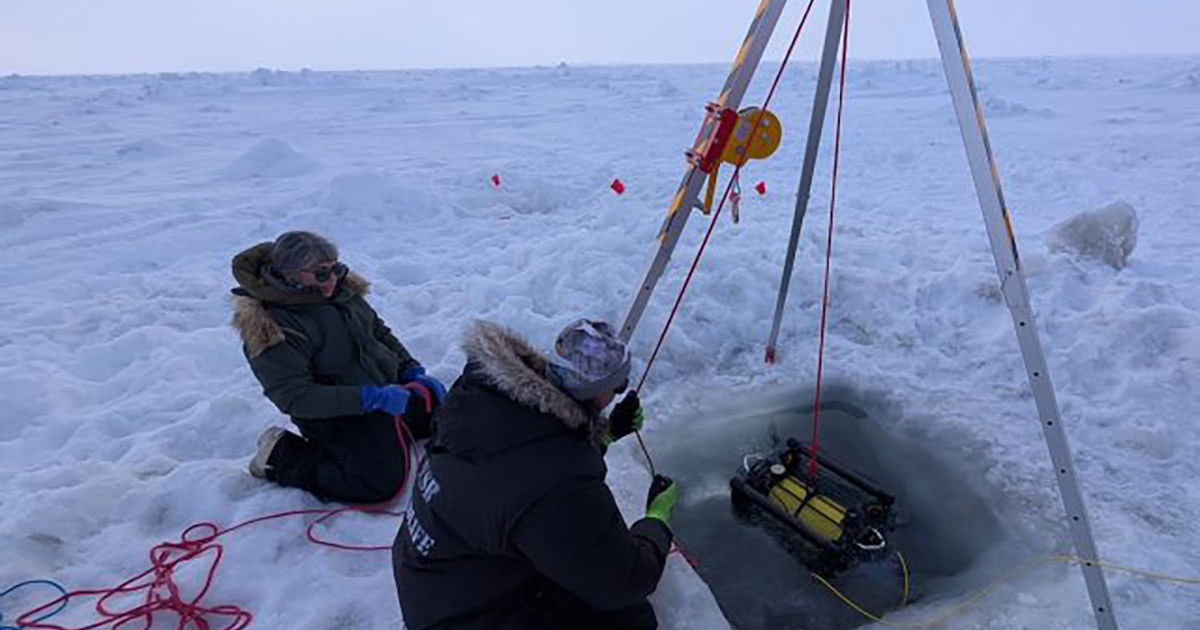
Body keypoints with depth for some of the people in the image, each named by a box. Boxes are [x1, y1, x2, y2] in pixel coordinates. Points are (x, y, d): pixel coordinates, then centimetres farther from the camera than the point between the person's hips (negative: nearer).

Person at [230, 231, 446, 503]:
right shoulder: (270, 327, -22)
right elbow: (295, 397, -27)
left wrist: (413, 371, -2)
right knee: (382, 482, -20)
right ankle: (281, 456, -1)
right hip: (337, 415, -7)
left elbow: (379, 332, 11)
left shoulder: (341, 289, -1)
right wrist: (372, 398, -33)